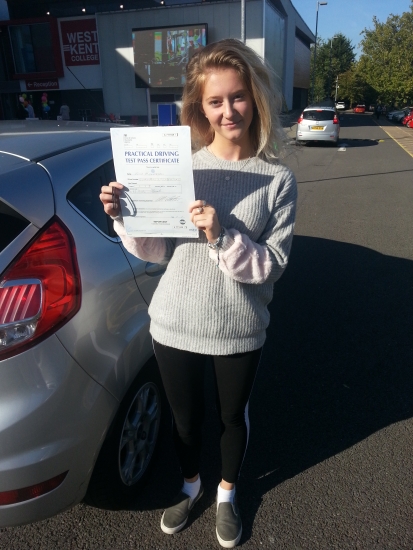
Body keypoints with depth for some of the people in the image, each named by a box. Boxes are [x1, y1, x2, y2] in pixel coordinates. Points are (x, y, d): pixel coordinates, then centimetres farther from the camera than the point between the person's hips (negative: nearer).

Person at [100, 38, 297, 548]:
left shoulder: (277, 179, -9)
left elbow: (272, 265, -14)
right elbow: (159, 249, 1)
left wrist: (222, 237, -28)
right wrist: (124, 218, -15)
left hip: (239, 331, -1)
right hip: (174, 325, 2)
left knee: (233, 416, 22)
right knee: (185, 418, 22)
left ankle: (227, 493, 54)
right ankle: (191, 485, 55)